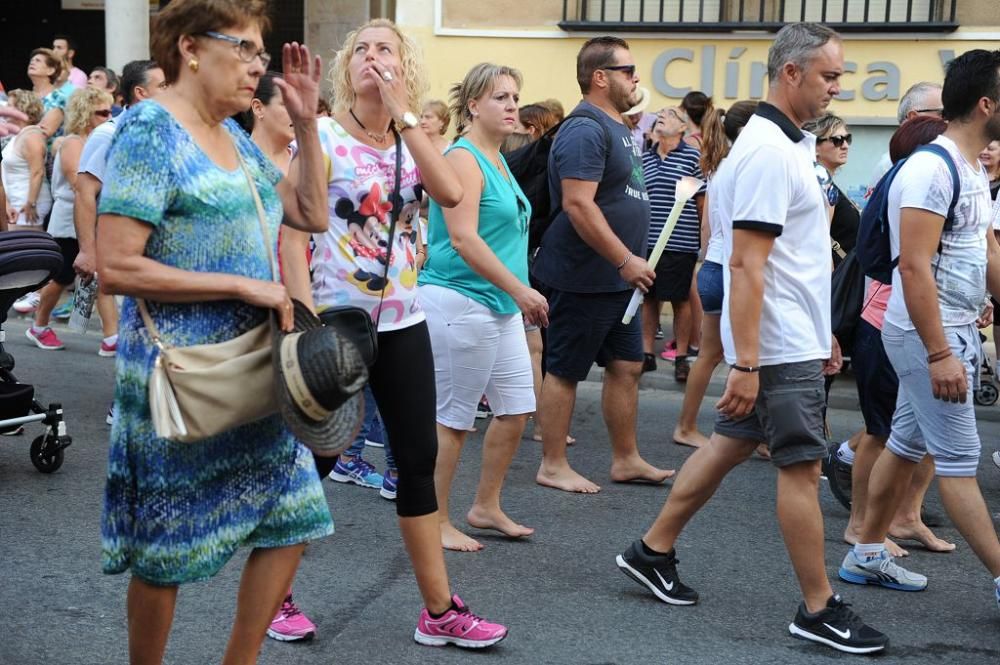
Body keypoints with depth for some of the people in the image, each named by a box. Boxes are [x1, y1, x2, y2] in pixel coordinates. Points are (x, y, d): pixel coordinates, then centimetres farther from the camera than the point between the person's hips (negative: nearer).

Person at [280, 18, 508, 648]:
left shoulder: (413, 141, 7)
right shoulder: (323, 136, -6)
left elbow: (452, 192, -14)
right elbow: (293, 230, -12)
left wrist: (403, 115, -14)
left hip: (402, 322, 5)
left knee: (420, 458, 7)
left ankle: (441, 612, 16)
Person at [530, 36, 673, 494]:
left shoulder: (616, 128, 15)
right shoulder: (586, 130, -17)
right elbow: (578, 204, -26)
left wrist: (630, 261, 17)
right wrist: (626, 260, -24)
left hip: (617, 279, 10)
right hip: (584, 278, -10)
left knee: (627, 366, 13)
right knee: (565, 370, 1)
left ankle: (626, 459, 22)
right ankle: (553, 466, 10)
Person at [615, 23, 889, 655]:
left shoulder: (788, 144, 13)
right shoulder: (770, 153, -19)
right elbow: (745, 263, -24)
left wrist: (822, 331, 23)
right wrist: (746, 363, -26)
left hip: (794, 336, 10)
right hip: (781, 347, -10)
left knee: (731, 444, 15)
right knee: (802, 466, -2)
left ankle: (654, 551, 24)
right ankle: (819, 609, 8)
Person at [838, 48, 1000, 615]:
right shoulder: (933, 169, -18)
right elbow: (914, 266, -23)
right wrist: (939, 353, -25)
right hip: (929, 334, -10)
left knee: (907, 445, 15)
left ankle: (869, 554, 25)